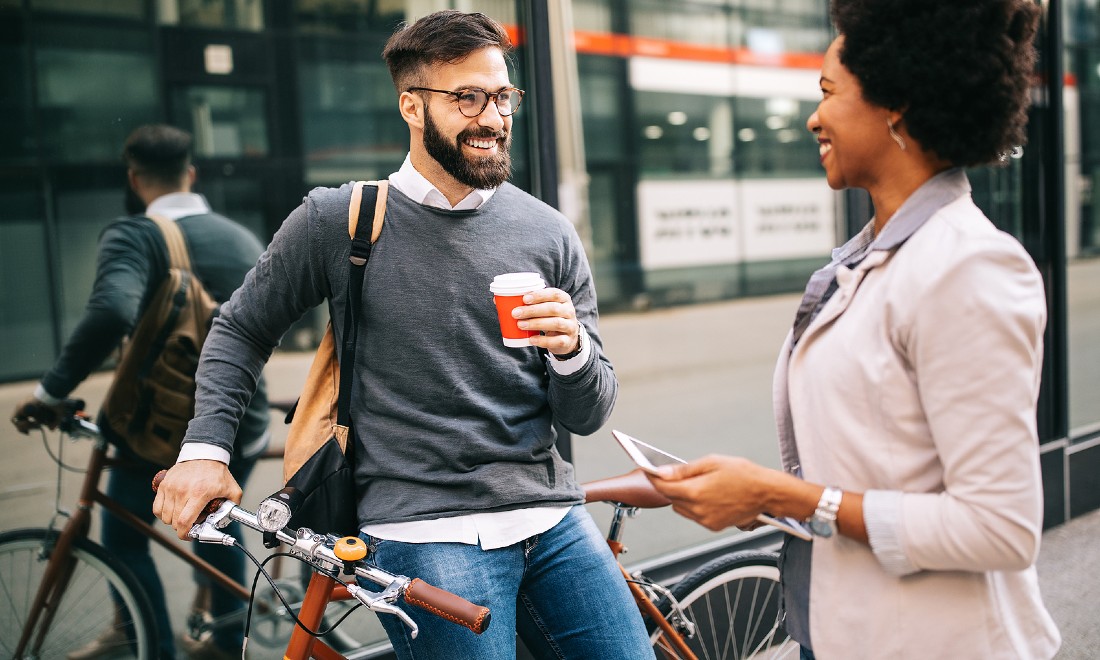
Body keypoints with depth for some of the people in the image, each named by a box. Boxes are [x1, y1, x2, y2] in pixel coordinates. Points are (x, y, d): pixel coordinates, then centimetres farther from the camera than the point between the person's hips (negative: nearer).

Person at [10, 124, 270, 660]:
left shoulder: (133, 237, -13)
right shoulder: (244, 239, 6)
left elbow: (111, 312, -33)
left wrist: (50, 391, -23)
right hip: (242, 433, 6)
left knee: (124, 538, 18)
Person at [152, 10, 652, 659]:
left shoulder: (550, 234, 3)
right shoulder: (336, 220, -1)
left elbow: (587, 416, 5)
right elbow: (241, 330, 12)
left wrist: (570, 349, -15)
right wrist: (205, 448, 1)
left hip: (552, 516, 3)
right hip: (425, 529, -3)